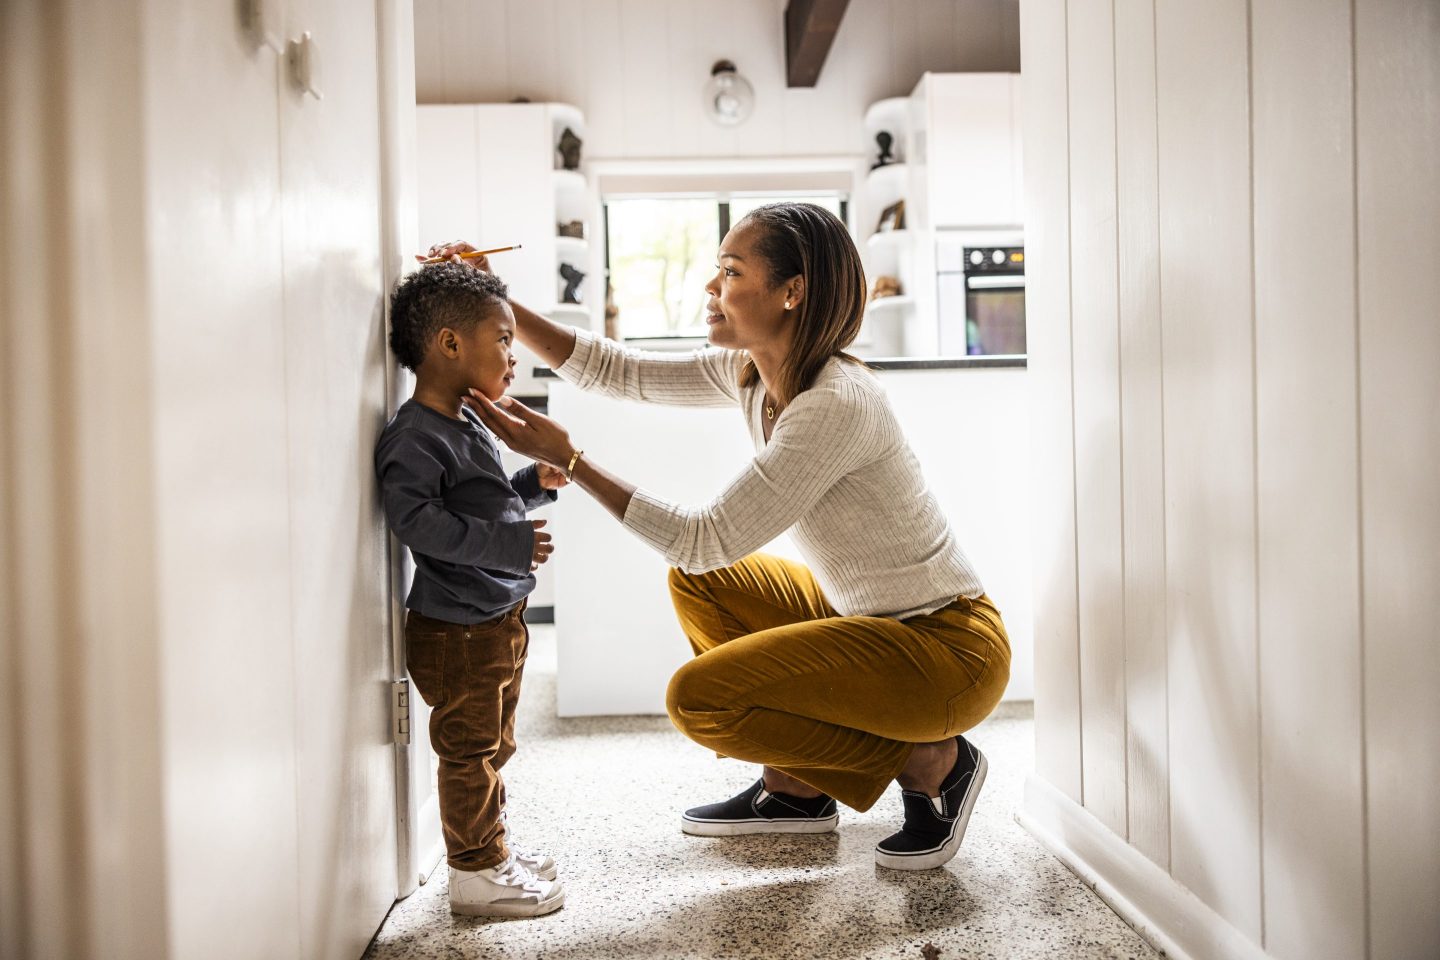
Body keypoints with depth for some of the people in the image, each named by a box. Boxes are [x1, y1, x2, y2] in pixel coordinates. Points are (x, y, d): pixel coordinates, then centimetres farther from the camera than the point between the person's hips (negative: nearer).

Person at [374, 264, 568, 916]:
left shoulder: (470, 428, 12)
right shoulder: (415, 437, -20)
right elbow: (414, 517, -31)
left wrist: (535, 485, 8)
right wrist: (507, 542, -32)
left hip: (497, 619, 10)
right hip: (456, 628, -10)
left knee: (492, 745, 21)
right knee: (469, 750, 2)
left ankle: (491, 848, 37)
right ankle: (475, 873, 15)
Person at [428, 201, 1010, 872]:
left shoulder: (837, 403, -26)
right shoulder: (748, 374, 0)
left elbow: (708, 538, -26)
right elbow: (614, 370, 5)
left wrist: (568, 458, -23)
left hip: (950, 645, -9)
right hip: (870, 616, 9)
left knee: (697, 697, -16)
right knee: (696, 581, 12)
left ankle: (931, 762, -2)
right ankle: (795, 789, 18)